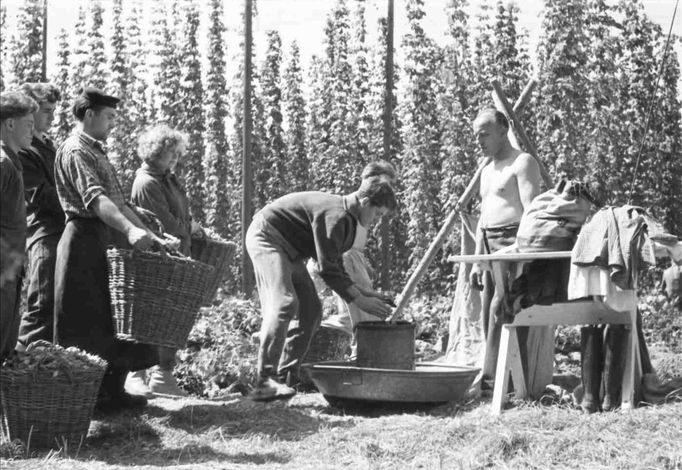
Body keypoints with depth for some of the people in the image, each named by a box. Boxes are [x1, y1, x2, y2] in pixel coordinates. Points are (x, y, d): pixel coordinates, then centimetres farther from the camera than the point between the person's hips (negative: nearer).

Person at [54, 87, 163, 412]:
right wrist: (129, 229, -39)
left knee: (116, 318, 10)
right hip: (85, 241, -10)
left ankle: (112, 391, 16)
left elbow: (118, 202, 23)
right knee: (86, 324, -5)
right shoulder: (75, 150, -10)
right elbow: (94, 198, -26)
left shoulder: (96, 151, 21)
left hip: (108, 241, 10)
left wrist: (149, 235, 18)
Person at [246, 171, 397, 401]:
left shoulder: (347, 219, 9)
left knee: (311, 310, 5)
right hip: (266, 237, -11)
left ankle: (285, 379, 5)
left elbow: (336, 268, 15)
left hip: (288, 250, 11)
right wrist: (360, 301, -21)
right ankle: (265, 382, -31)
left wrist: (363, 292, 5)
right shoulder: (335, 215, -25)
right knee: (284, 303, -26)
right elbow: (327, 269, -26)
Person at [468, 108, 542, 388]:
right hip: (489, 245, 9)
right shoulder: (487, 171, 23)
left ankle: (493, 378, -16)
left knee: (501, 310, -15)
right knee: (489, 313, 5)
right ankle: (497, 376, 8)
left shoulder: (522, 163, -4)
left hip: (513, 242, -9)